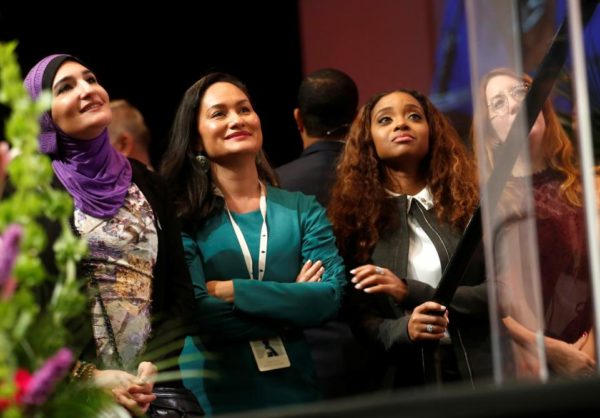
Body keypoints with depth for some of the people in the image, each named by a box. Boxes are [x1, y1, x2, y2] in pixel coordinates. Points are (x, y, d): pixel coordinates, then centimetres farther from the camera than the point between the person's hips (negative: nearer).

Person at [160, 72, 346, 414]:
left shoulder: (303, 210, 5)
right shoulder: (184, 217, -4)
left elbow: (331, 296, -9)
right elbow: (197, 313, -16)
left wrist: (232, 291, -15)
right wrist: (292, 302, -11)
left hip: (296, 390, 3)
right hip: (215, 396, -3)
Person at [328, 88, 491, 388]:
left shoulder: (470, 201, 4)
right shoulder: (356, 216, 3)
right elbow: (358, 318, 0)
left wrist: (413, 293, -13)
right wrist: (403, 331, -19)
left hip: (481, 372, 0)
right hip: (405, 378, 0)